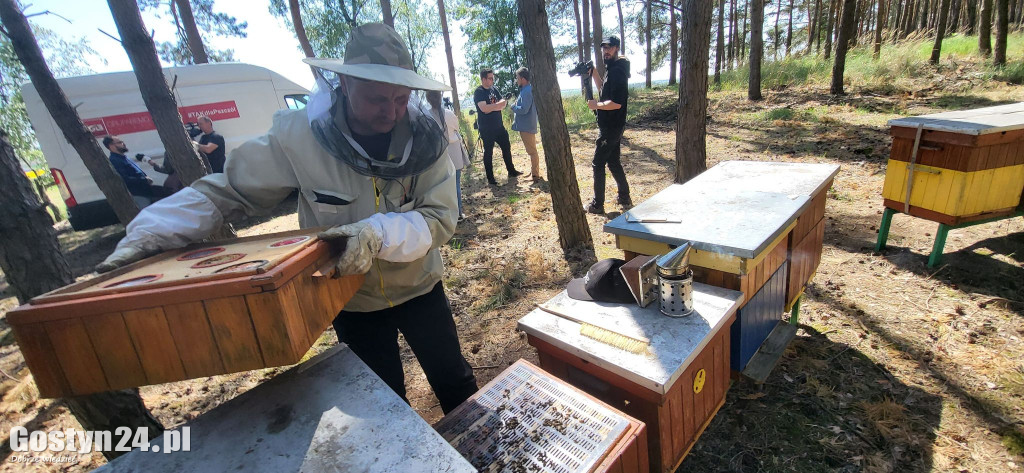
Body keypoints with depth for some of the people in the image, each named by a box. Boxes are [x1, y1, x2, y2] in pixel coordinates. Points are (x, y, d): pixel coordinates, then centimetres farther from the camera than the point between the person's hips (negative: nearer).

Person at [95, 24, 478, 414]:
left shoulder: (424, 136, -19)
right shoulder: (299, 135, -20)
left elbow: (439, 218, -23)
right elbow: (224, 190, -9)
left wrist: (378, 233, -40)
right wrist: (150, 233, -20)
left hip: (419, 289, 1)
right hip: (353, 302, -1)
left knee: (456, 385, 19)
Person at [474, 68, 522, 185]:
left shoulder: (493, 89, 10)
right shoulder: (479, 92, -12)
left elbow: (504, 103, 4)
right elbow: (484, 109, -26)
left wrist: (491, 107, -16)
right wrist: (498, 105, -12)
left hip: (499, 126, 7)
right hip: (486, 129, -7)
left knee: (506, 147, 13)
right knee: (488, 153, 2)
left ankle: (511, 171, 28)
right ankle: (490, 178, 10)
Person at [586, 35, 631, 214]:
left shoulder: (617, 71, -18)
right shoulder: (612, 69, 13)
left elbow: (616, 103, -27)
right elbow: (604, 90, 29)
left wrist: (596, 105, -13)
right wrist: (594, 73, 15)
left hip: (611, 127, -10)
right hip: (612, 126, 10)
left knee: (598, 164, -3)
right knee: (613, 161, 17)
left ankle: (597, 204, 5)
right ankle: (624, 198, 27)